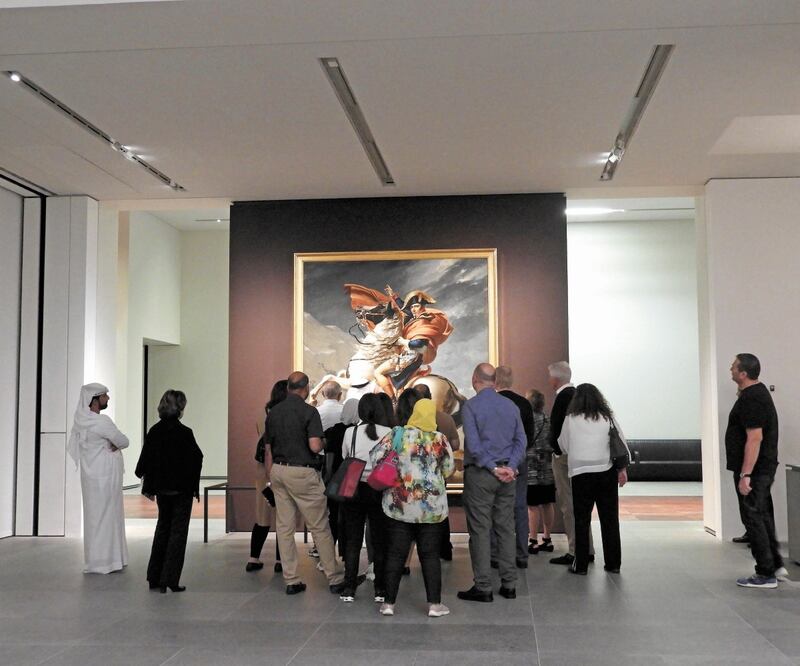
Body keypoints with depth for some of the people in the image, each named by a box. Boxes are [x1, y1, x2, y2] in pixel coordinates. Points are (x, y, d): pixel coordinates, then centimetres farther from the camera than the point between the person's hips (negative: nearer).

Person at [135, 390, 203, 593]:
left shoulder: (154, 431, -1)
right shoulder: (184, 433, -16)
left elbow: (146, 460, 4)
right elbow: (196, 460, -13)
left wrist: (149, 486, 14)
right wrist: (194, 487, -1)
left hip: (161, 489, 5)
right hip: (181, 489, -5)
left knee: (162, 528, 19)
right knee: (178, 532, 3)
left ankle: (154, 578, 22)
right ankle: (170, 580, 2)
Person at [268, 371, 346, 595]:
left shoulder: (274, 412, 7)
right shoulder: (309, 411, -12)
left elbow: (269, 445, 12)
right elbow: (315, 446, -21)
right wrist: (322, 443, 2)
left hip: (278, 470, 6)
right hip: (302, 473, -6)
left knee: (284, 527, 8)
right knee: (320, 527, 3)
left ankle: (291, 581, 12)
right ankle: (335, 578, 10)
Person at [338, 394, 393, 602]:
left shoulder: (350, 432, -4)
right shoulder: (388, 433, -8)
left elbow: (344, 458, 7)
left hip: (354, 489, 1)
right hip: (379, 490, -1)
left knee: (352, 540, 9)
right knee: (380, 541, 9)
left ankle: (349, 589, 11)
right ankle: (381, 589, 12)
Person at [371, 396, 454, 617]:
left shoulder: (396, 434, -6)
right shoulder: (440, 439, -6)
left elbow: (375, 458, -6)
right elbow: (448, 470, 2)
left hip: (399, 505, 0)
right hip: (432, 507, 0)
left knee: (395, 554, 8)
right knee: (430, 554, 8)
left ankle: (389, 602, 12)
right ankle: (434, 604, 10)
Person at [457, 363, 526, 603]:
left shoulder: (471, 406, -7)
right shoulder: (511, 405, 9)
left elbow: (473, 444, -15)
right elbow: (521, 440, 4)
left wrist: (493, 468, -11)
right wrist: (510, 467, -4)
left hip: (480, 474, -5)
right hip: (507, 474, 5)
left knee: (480, 530, 0)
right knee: (506, 528, 10)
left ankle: (483, 587, 2)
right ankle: (509, 584, 14)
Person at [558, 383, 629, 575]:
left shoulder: (571, 419, -1)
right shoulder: (608, 418, 3)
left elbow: (563, 445, 9)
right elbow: (621, 444, 3)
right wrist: (622, 469, 8)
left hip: (581, 473, -2)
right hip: (606, 472, 2)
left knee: (582, 520, 5)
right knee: (610, 519, 10)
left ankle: (581, 565, 7)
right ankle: (613, 563, 15)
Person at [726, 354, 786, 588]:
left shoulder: (751, 400, -21)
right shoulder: (758, 392, 13)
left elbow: (755, 439, -26)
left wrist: (745, 475, -26)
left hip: (753, 470, -11)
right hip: (763, 468, 11)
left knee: (754, 519, -4)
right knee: (763, 517, 18)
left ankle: (766, 575, 2)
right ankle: (775, 564, 26)